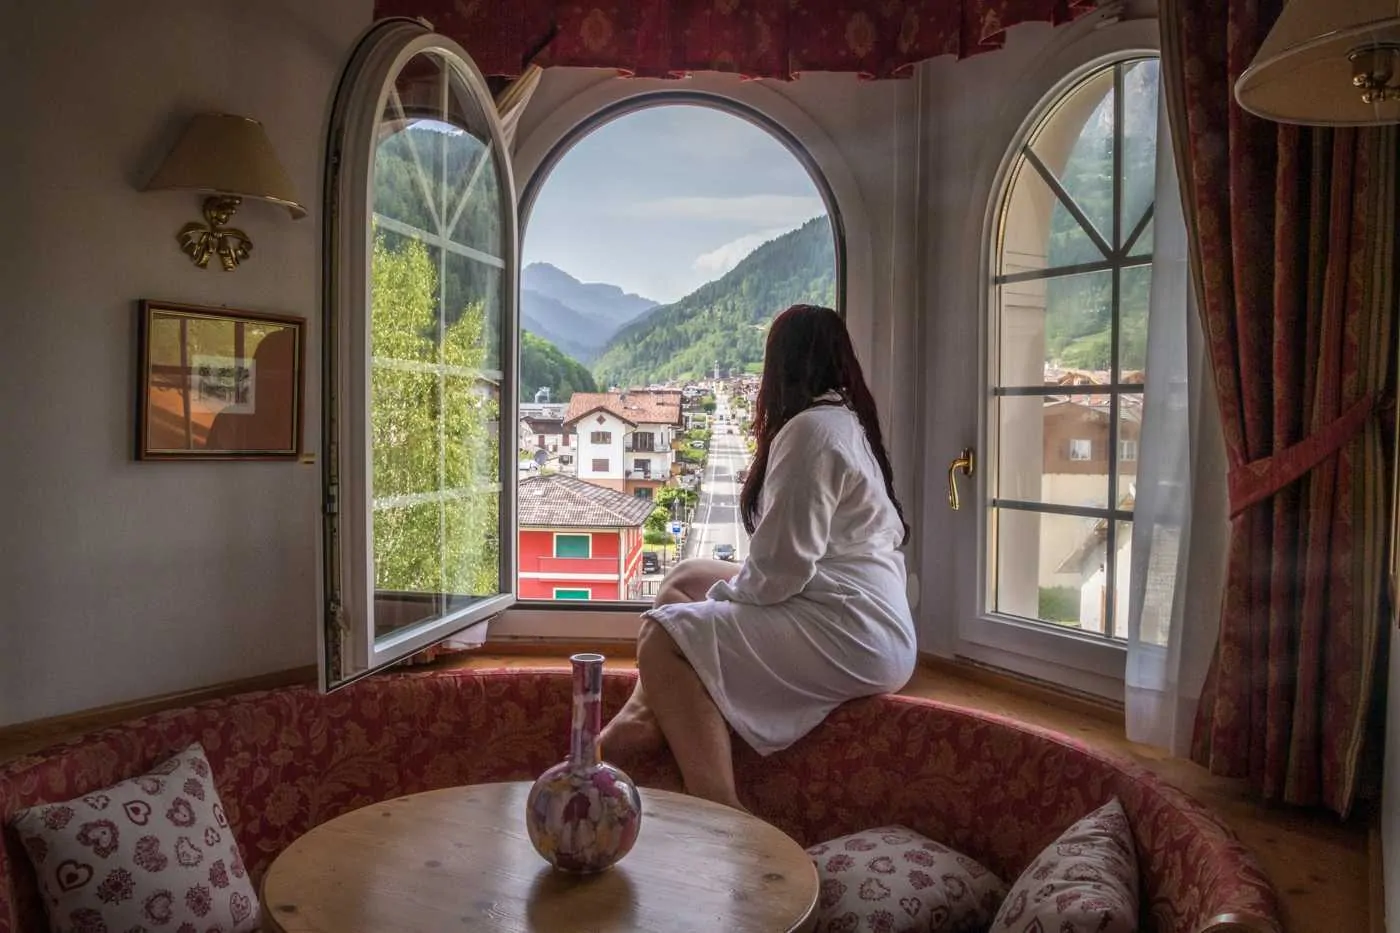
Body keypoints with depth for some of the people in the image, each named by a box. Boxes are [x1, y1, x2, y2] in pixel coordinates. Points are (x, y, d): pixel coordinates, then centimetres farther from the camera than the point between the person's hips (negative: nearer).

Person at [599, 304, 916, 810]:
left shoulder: (811, 429, -14)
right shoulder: (848, 423, 17)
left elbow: (780, 564, -20)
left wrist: (720, 597, -4)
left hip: (849, 636, -11)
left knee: (664, 635, -16)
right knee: (686, 577, 16)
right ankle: (643, 718, 5)